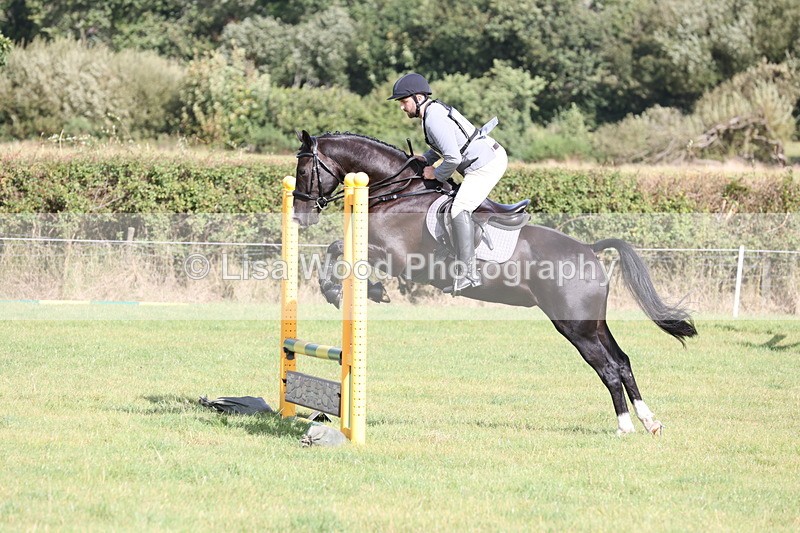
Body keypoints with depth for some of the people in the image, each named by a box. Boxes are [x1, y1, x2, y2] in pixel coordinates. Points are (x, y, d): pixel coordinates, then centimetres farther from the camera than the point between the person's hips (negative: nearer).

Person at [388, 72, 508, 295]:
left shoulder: (434, 119, -19)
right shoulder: (436, 109, 13)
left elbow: (453, 157, -26)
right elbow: (445, 146, 27)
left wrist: (437, 174, -8)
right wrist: (426, 159, 11)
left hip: (486, 165, -11)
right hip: (494, 155, 11)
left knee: (460, 209, -19)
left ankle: (468, 272, -26)